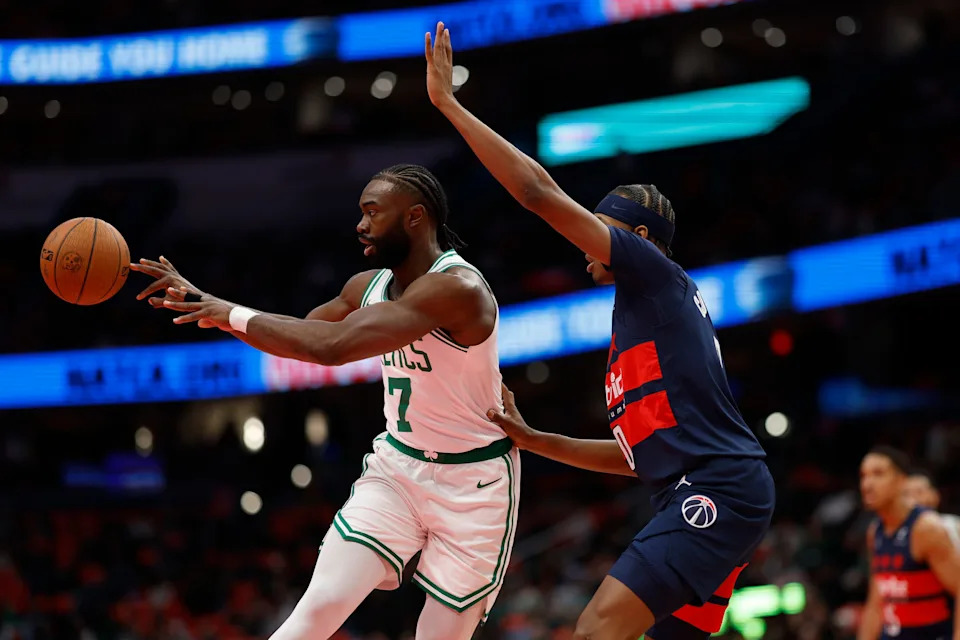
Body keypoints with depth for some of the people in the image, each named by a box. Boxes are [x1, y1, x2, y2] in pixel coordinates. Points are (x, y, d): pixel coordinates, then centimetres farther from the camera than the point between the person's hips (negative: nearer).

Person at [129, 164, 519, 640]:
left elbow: (332, 346, -34)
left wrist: (234, 315, -27)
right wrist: (206, 302, 6)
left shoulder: (458, 288, -26)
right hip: (397, 464, 6)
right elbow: (299, 338, 17)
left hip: (474, 483, -6)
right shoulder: (369, 286, 0)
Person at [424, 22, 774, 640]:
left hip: (718, 489, -10)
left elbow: (539, 192, -5)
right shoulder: (645, 311, 27)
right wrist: (532, 439, 27)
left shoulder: (654, 271, 1)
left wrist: (448, 103, -1)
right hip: (706, 497, 10)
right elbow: (637, 451, 30)